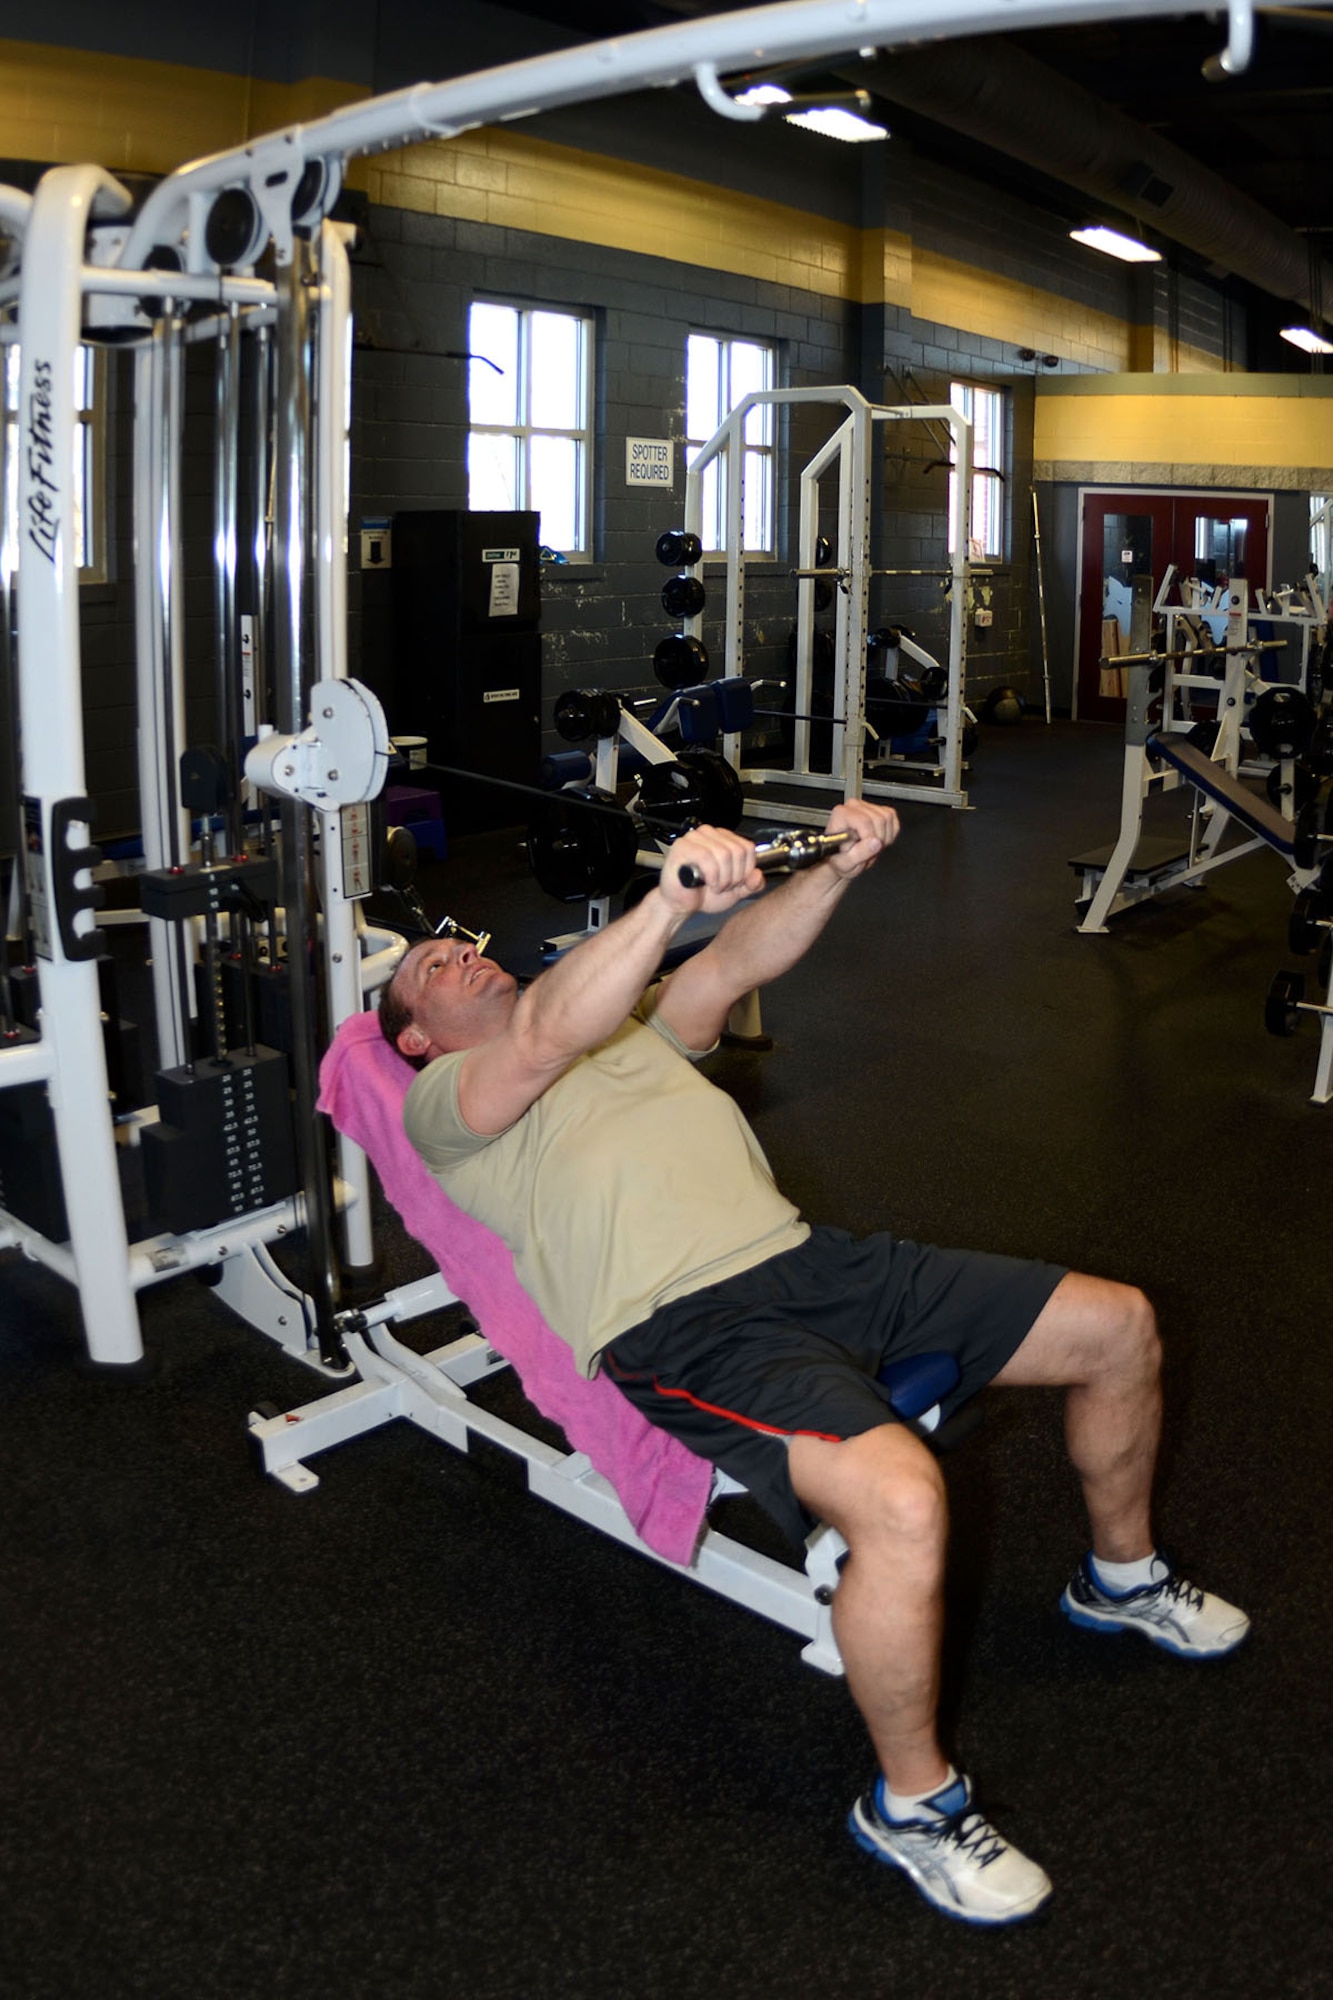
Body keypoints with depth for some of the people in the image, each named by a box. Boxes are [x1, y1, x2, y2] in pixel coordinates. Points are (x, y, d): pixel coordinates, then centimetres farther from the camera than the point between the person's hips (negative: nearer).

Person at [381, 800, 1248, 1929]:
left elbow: (740, 961, 16)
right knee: (901, 1498, -34)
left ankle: (1121, 1578, 32)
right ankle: (912, 1802, -7)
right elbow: (546, 1035, -17)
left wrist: (839, 867, -2)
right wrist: (669, 899, -32)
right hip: (687, 1327, -7)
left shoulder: (623, 1020, 29)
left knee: (1120, 1328, 7)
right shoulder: (444, 1099, 6)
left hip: (802, 1259, 8)